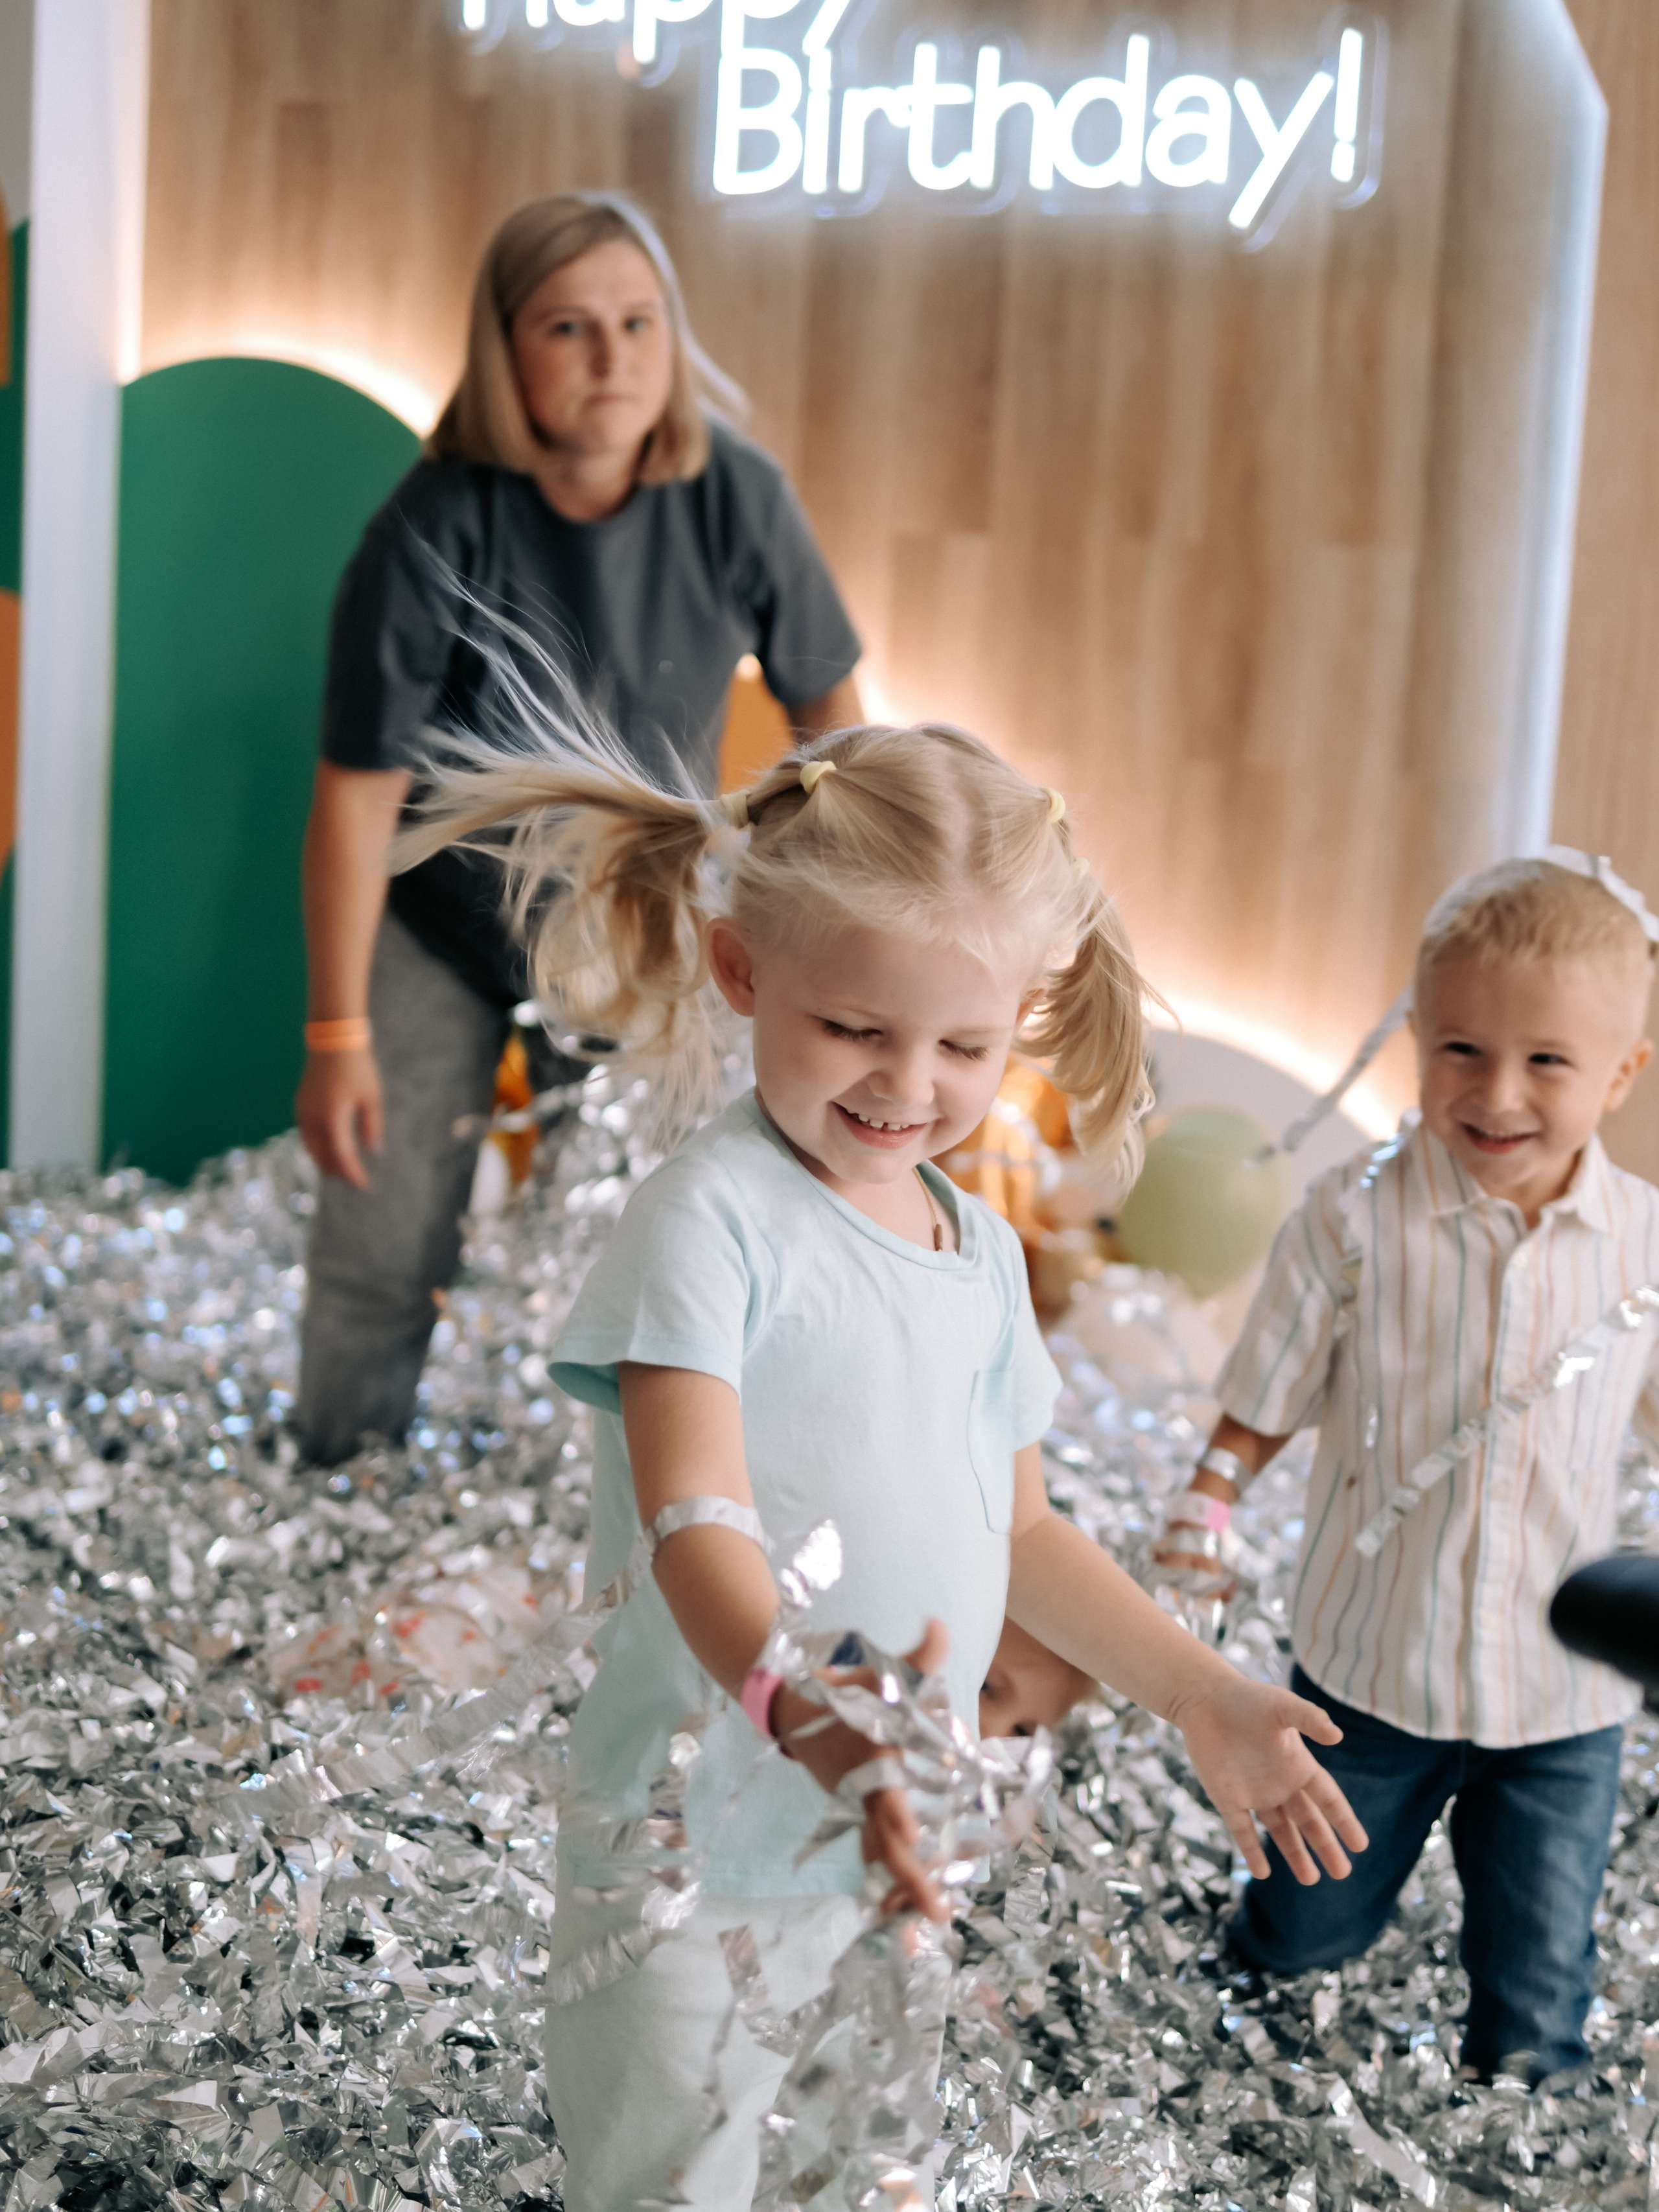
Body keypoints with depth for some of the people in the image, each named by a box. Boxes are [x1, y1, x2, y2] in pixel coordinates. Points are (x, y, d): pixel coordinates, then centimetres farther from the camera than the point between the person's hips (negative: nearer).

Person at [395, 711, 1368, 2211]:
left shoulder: (982, 1250, 7)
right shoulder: (715, 1218, -16)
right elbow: (697, 1519, -27)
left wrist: (1200, 1696, 14)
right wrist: (799, 1708, -44)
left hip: (894, 1846, 7)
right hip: (694, 1858, -6)